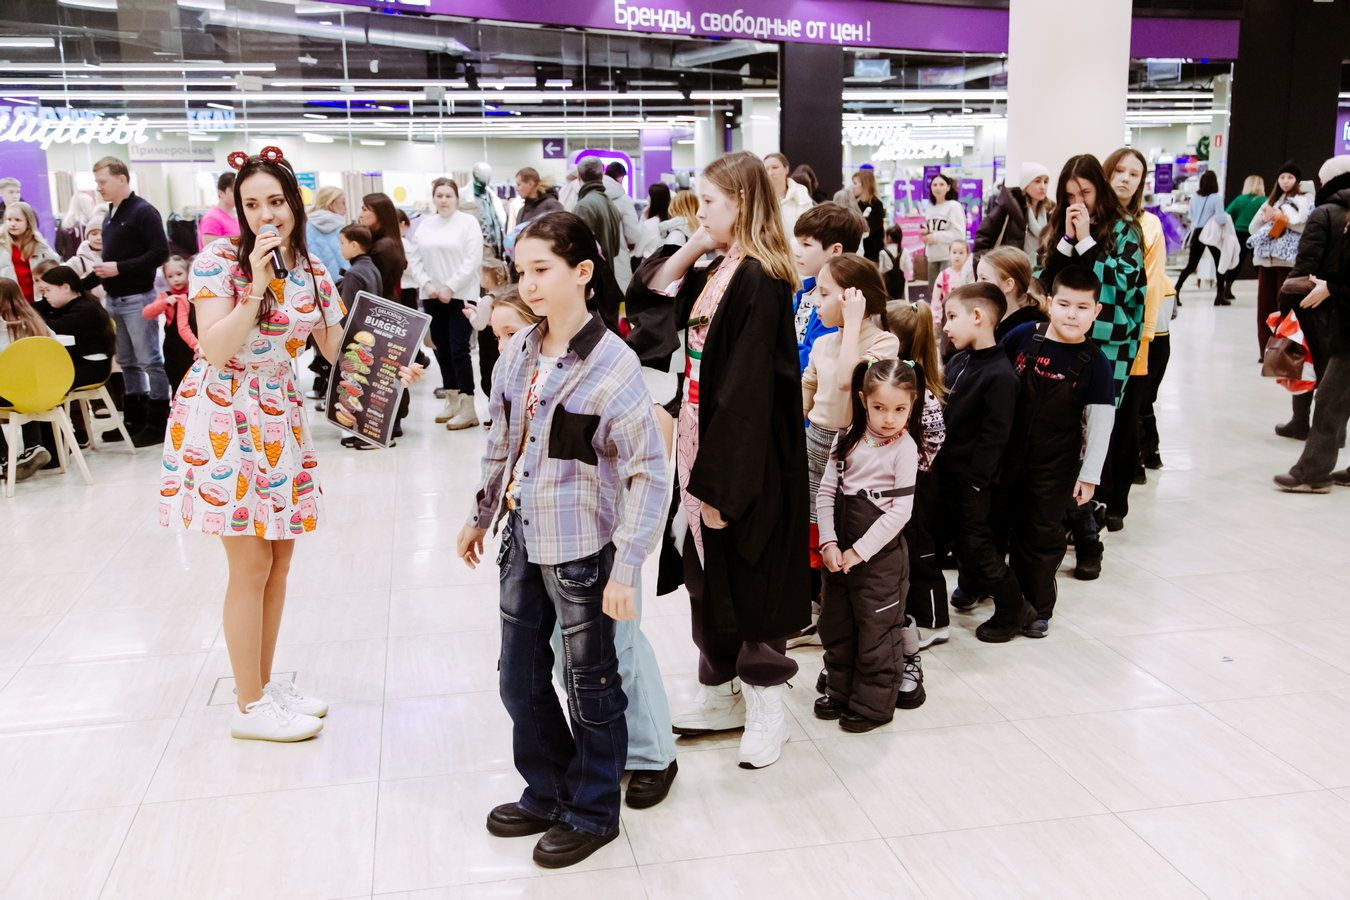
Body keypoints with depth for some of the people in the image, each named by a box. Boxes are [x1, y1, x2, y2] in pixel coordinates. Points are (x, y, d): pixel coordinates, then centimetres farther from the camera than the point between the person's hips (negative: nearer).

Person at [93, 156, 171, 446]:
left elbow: (160, 253, -19)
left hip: (137, 299, -9)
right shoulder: (110, 215, 15)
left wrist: (119, 268, -20)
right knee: (127, 362, 13)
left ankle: (158, 423, 2)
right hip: (115, 299, 9)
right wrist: (102, 268, 6)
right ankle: (135, 419, 21)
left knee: (150, 361, -4)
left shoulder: (143, 212, -10)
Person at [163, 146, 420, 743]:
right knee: (251, 564, -3)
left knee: (279, 557, 10)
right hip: (223, 420, -6)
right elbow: (215, 350, -19)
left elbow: (337, 348, 7)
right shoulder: (217, 260, -11)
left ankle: (264, 682, 27)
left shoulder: (312, 273, 5)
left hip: (279, 419, 6)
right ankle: (249, 707, 11)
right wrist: (257, 286, -24)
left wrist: (392, 369, -8)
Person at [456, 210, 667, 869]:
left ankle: (592, 812, 31)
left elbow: (647, 473, -17)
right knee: (520, 679, 17)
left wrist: (626, 565, -20)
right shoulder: (518, 352, 1)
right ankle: (547, 794, 39)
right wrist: (480, 515, 20)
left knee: (589, 686, 10)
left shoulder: (612, 365, -18)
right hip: (522, 540, 7)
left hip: (580, 548, -6)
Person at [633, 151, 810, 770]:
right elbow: (651, 296, 17)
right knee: (712, 576, 18)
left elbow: (747, 392, -23)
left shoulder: (758, 282, -19)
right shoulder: (719, 273, 8)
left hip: (745, 463, -9)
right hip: (707, 445, 9)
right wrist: (691, 248, 3)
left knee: (747, 580, 4)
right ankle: (720, 693, 33)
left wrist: (722, 484, -22)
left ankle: (765, 709, 21)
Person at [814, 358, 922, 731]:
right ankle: (841, 690, 34)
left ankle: (874, 704, 19)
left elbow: (900, 510, -14)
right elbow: (826, 493, 2)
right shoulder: (849, 439, 2)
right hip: (840, 553, 6)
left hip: (880, 553, -5)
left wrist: (859, 550, -14)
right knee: (836, 625, 17)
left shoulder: (904, 448, -12)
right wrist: (829, 543, -9)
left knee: (876, 631, 4)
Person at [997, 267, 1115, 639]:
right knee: (1013, 530, 13)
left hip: (1056, 465, -2)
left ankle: (1038, 609, 27)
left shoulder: (1094, 363, -11)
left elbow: (1100, 423, -8)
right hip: (1009, 455, 2)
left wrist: (1089, 475, -8)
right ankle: (1010, 608, 28)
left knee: (1043, 536, 10)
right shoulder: (1023, 337, -8)